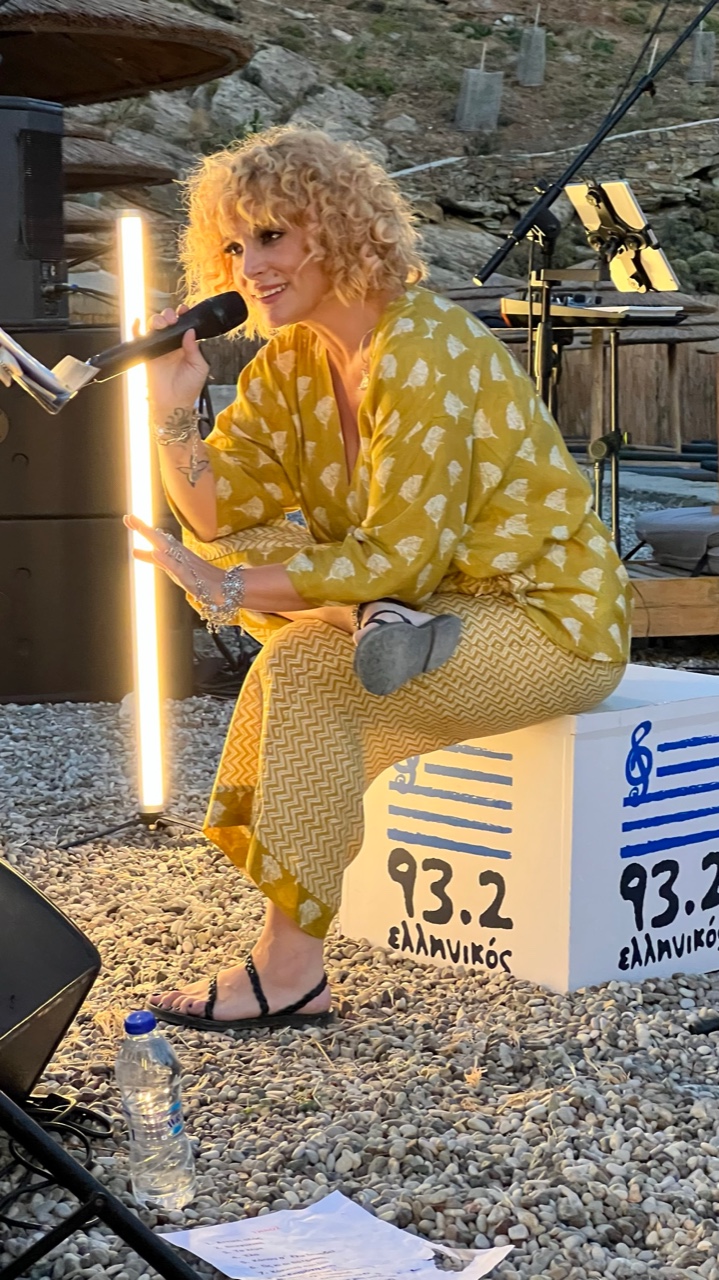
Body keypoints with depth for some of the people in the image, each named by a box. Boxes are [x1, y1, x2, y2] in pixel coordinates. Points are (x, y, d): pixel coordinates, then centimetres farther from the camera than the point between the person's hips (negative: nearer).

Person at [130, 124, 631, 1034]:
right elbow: (219, 517, 0)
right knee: (245, 553, -8)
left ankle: (291, 969, -21)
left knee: (305, 672, -26)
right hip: (434, 603, 8)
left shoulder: (420, 351, -22)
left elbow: (398, 555, -24)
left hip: (554, 620, -8)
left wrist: (228, 590, -26)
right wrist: (173, 411, -15)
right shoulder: (291, 360, 4)